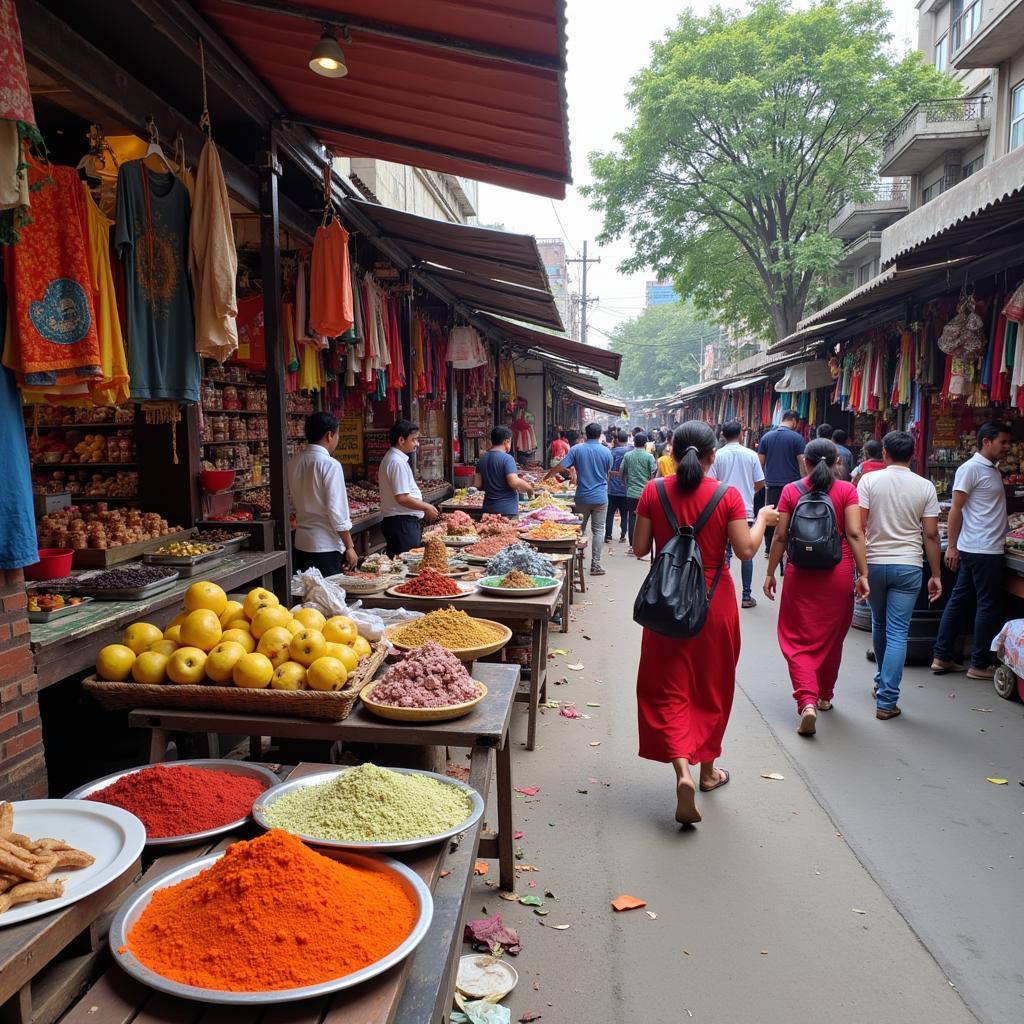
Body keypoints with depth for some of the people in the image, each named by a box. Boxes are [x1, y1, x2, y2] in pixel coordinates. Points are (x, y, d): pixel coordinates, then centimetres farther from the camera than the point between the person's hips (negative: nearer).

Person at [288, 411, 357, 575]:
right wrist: (349, 547, -10)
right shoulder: (330, 465, -16)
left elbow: (294, 505, 13)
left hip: (301, 544, 7)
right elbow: (337, 511, -17)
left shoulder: (294, 463, 5)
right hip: (326, 546, -7)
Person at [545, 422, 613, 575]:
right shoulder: (606, 452, -3)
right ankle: (595, 564, 2)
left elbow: (560, 467, -8)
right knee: (598, 530, 4)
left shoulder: (576, 449, -5)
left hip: (582, 497, 1)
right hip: (600, 497, -1)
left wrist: (546, 477, 6)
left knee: (580, 529, 14)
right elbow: (608, 473, 9)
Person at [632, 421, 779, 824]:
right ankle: (708, 769, 33)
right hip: (714, 600, 1)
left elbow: (639, 548, -4)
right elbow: (745, 550, -10)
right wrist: (763, 518, 7)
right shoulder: (727, 496, -10)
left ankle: (683, 771, -14)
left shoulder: (654, 491, -7)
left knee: (669, 688, 5)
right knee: (711, 685, 17)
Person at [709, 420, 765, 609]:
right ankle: (746, 596, 11)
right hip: (746, 510, 0)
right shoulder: (751, 455, -3)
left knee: (725, 553, 7)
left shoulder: (717, 455, -6)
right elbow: (760, 483, 0)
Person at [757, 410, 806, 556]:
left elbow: (761, 463, 8)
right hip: (791, 484, -3)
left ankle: (769, 548, 14)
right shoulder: (796, 438, -5)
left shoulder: (766, 437, 6)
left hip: (771, 484, 3)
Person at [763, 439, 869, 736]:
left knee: (799, 641, 4)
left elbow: (780, 536, -1)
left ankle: (807, 701, -14)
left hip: (800, 574, -1)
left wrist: (770, 573, 7)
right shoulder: (847, 491, -2)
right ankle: (824, 696, 34)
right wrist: (863, 574, -5)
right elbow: (855, 534, -9)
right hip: (838, 573, 1)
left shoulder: (790, 491, -2)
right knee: (831, 638, 18)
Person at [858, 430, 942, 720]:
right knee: (897, 633, 0)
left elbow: (858, 527, -9)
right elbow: (930, 535, -2)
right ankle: (886, 701, -2)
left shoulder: (870, 480, -4)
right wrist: (935, 575, 5)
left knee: (879, 625, 20)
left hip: (874, 563, 1)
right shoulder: (925, 487, -2)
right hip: (908, 566, -1)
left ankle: (882, 683, 37)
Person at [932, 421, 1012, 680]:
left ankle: (941, 658, 16)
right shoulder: (971, 469, -11)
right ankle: (980, 665, 8)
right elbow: (956, 508, -14)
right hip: (981, 550, -9)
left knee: (959, 602, 10)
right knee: (989, 607, -1)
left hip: (989, 549, 9)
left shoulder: (993, 470, 16)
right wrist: (951, 546, -16)